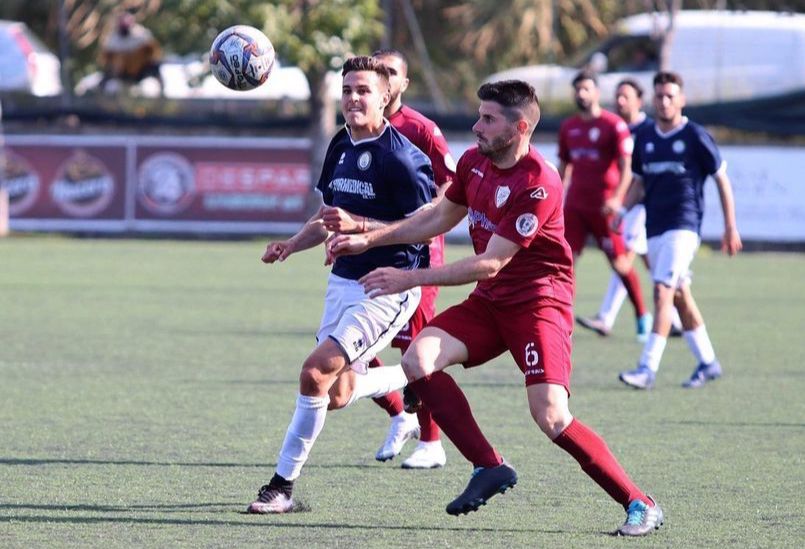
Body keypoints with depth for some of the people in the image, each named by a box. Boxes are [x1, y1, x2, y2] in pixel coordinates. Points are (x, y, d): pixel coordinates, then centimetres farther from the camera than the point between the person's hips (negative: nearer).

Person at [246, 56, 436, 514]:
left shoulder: (401, 157, -17)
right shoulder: (340, 147, 8)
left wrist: (360, 226, -25)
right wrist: (291, 245, 5)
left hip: (388, 289, -9)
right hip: (344, 281, 9)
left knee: (316, 373, -18)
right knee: (336, 396, 10)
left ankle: (284, 485, -8)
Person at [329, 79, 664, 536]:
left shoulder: (539, 184, -23)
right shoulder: (474, 162, 2)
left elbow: (490, 264, -23)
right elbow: (440, 217, 20)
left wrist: (410, 279, -21)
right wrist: (369, 239, 14)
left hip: (539, 301, -8)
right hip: (489, 302, 8)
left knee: (551, 416, -21)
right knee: (418, 360, -15)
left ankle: (640, 504, -7)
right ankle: (490, 467, -4)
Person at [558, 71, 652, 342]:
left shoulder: (614, 125, -6)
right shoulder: (568, 127, 12)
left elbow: (626, 167, -10)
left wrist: (616, 198, -24)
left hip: (603, 206, -5)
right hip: (575, 205, 5)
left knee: (620, 263, 2)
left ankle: (642, 315, 19)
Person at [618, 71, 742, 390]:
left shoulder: (695, 136, -4)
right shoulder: (644, 138, 11)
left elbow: (722, 180, 1)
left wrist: (730, 227, 0)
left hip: (684, 225, -6)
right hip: (654, 227, 6)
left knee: (663, 292, -17)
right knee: (679, 296, 11)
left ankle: (648, 368, -23)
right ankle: (707, 362, 24)